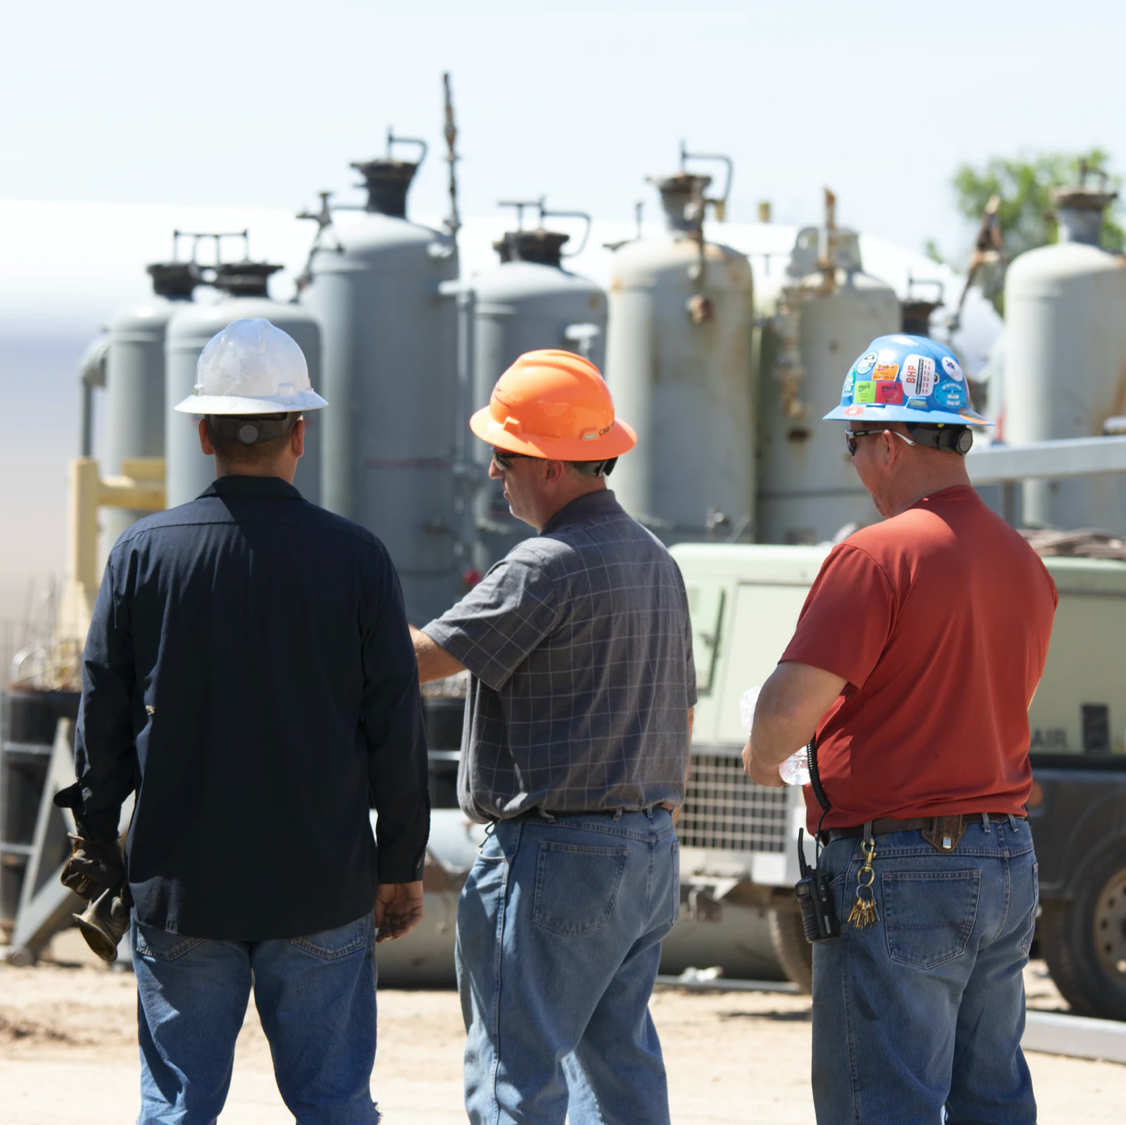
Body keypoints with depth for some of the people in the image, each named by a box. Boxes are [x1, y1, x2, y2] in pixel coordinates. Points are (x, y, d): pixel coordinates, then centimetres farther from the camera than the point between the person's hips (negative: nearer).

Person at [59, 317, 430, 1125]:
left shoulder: (143, 553, -3)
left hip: (181, 885, 1)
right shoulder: (355, 557, -5)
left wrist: (98, 841, 15)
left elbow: (102, 718, 2)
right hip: (324, 886, 0)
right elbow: (396, 729, -2)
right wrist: (402, 864, 8)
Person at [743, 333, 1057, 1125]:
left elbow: (788, 711, -20)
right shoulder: (1023, 563, 11)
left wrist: (762, 756, 2)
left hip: (899, 869, -8)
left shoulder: (877, 556, -15)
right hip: (1008, 861, 8)